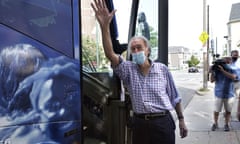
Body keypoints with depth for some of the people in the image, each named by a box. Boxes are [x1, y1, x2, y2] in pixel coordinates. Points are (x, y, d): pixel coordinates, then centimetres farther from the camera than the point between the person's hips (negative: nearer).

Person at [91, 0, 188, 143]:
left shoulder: (162, 68, 1)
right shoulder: (128, 69, 0)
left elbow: (175, 97, 8)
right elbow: (110, 54, -17)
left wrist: (181, 120, 7)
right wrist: (105, 26, -29)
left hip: (163, 122, -1)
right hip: (140, 124, 1)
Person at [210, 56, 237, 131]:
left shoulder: (232, 71, -1)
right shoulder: (217, 71, -2)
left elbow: (233, 77, -23)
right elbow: (212, 80, -7)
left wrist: (223, 70, -27)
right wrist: (212, 71, -18)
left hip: (229, 95, 1)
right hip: (219, 95, -1)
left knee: (228, 111, 11)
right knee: (216, 111, 4)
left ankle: (226, 124, 28)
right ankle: (215, 124, 23)